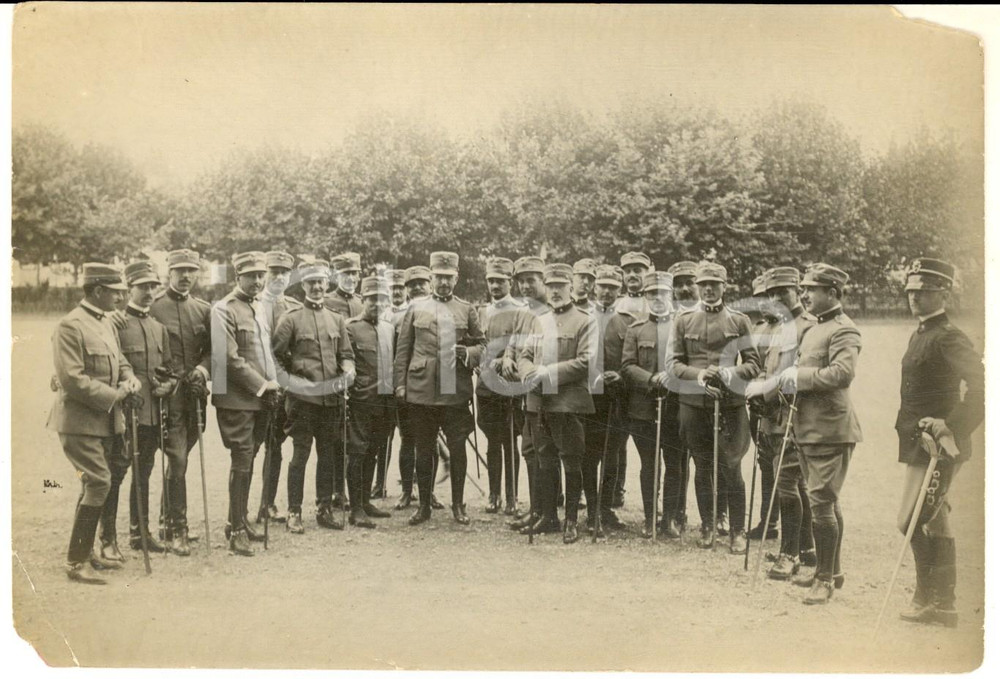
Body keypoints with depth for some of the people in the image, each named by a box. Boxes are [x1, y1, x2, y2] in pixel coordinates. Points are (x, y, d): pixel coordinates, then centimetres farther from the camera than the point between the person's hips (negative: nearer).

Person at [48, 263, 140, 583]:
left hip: (104, 420, 9)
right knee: (99, 483, -13)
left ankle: (86, 552, 28)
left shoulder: (106, 322, 12)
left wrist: (129, 377, 0)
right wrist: (114, 395, -18)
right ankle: (75, 562, -3)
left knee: (93, 485, 16)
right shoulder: (70, 326, -16)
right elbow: (72, 379, -22)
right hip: (79, 421, -9)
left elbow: (119, 359, 22)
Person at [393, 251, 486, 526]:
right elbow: (403, 349, 7)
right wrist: (400, 384, 1)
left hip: (456, 392, 0)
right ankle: (424, 505, 18)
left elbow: (482, 344, 11)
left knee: (457, 449, 3)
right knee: (424, 451, 7)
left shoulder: (467, 310, 8)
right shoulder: (416, 308, 8)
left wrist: (467, 353, -11)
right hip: (421, 391, 0)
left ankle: (458, 505, 16)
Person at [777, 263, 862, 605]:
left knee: (821, 503, -7)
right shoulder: (813, 330, 17)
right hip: (808, 428, 10)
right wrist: (791, 378, 6)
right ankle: (830, 570, 30)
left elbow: (843, 373, -28)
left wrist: (800, 377, -19)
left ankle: (825, 579, 2)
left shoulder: (844, 330, -12)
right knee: (826, 502, 18)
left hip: (830, 431, -10)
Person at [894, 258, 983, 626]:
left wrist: (953, 430, -25)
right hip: (919, 444, 10)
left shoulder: (949, 338, -14)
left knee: (910, 521, -8)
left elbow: (980, 383, -25)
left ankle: (927, 595, 6)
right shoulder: (920, 335, 14)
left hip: (938, 447, -10)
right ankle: (942, 605, 21)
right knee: (937, 523, 13)